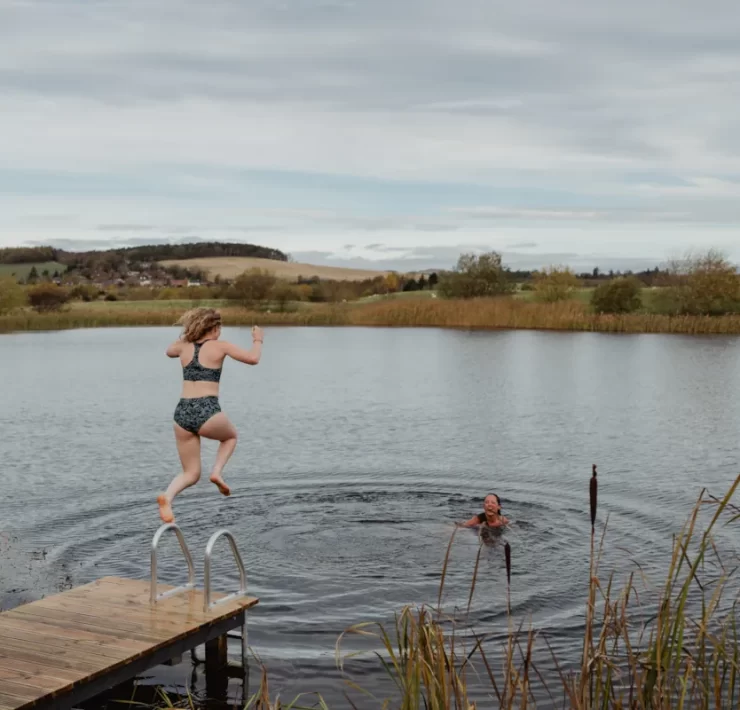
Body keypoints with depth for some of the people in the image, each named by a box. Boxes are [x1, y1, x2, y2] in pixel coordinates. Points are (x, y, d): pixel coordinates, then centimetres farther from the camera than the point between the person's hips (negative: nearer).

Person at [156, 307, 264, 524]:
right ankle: (217, 472, 7)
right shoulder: (220, 346, 2)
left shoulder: (185, 346, 15)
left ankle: (167, 496, -14)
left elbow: (169, 351, 39)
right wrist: (258, 340, 15)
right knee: (230, 436, 32)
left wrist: (187, 335, 43)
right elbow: (253, 358, -3)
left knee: (191, 474, 15)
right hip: (207, 412, -4)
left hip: (182, 412, 4)